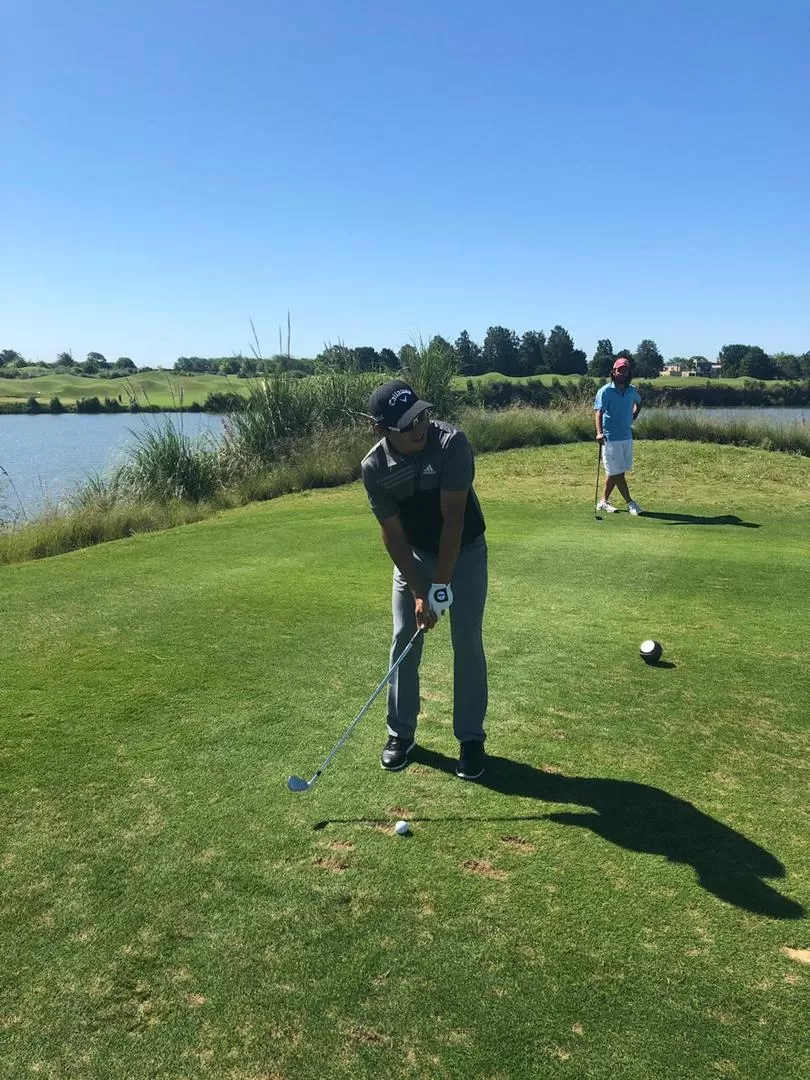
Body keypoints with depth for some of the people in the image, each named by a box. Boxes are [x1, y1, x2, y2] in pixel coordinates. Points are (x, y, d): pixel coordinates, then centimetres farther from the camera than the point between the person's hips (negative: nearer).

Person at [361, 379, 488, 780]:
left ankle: (471, 738, 11)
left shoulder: (452, 442, -29)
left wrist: (441, 584, -25)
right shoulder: (374, 467, -21)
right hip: (414, 553, 2)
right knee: (404, 640, 2)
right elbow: (393, 534, -14)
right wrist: (419, 593, -18)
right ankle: (401, 733, 19)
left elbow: (453, 519, -27)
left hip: (464, 550, -2)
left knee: (467, 644, -3)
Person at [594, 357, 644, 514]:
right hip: (610, 438, -6)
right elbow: (598, 411, -21)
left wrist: (633, 417, 16)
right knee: (617, 472, -4)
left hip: (627, 436, 6)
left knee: (615, 472, 9)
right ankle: (630, 502, 4)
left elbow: (638, 402, 32)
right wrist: (599, 432, -35)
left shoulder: (632, 391, 8)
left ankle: (604, 501, 19)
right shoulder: (605, 391, -10)